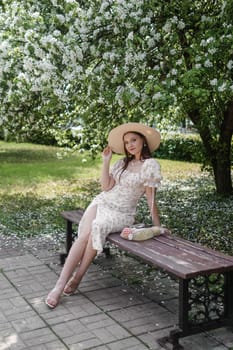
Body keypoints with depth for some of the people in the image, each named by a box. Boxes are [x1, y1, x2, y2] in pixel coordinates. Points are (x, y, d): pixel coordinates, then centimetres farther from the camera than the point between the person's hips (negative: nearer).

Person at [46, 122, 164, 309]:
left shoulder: (151, 165, -6)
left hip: (122, 213, -4)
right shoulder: (122, 162, 12)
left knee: (98, 228, -34)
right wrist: (106, 161, 0)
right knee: (85, 235, -24)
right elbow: (106, 186, 2)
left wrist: (158, 227, -7)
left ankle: (77, 277, -20)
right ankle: (60, 285, -28)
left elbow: (151, 198, -6)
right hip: (102, 202, 4)